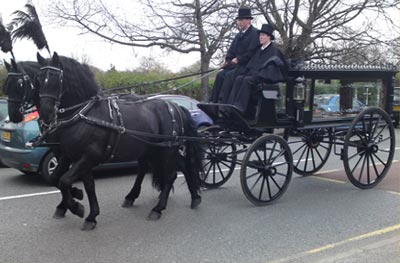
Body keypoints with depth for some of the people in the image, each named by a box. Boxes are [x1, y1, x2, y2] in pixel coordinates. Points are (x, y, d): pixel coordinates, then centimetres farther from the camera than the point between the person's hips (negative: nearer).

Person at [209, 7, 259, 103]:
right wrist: (228, 61, 1)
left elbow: (251, 52, -16)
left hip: (247, 66, -8)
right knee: (220, 74, -10)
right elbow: (231, 50, 19)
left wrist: (238, 59, -14)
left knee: (229, 75, -26)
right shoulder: (240, 34, 17)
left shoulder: (255, 33, -8)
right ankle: (213, 101, -12)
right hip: (236, 64, 8)